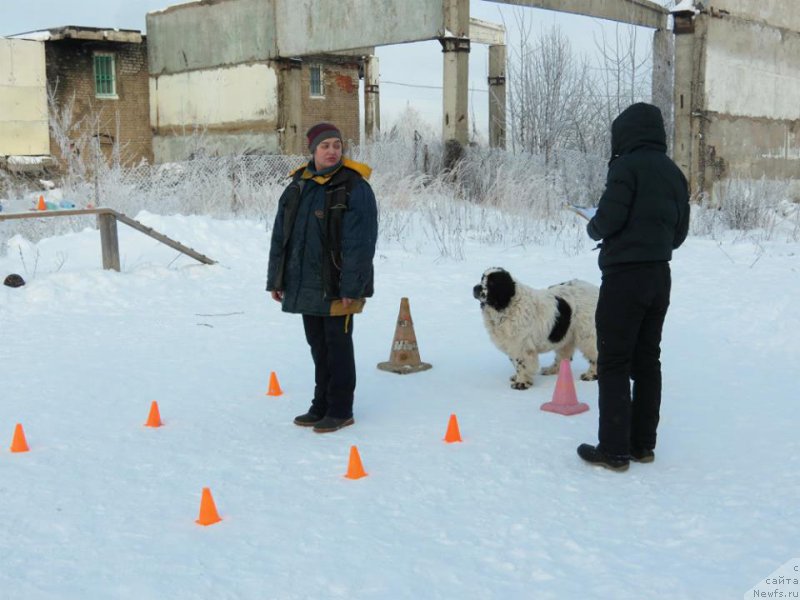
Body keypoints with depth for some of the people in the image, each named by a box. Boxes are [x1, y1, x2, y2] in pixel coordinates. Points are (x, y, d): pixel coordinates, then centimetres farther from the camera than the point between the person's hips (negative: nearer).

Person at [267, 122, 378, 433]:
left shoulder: (354, 187, -9)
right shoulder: (298, 186, 10)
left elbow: (360, 243, -15)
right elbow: (280, 236, 14)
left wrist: (351, 288, -19)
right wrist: (276, 279, 11)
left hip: (337, 288, -6)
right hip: (305, 286, 6)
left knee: (337, 346, 1)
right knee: (318, 346, 14)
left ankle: (340, 410, 13)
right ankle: (321, 406, 26)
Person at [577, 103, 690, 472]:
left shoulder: (628, 165, -10)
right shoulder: (674, 173, 13)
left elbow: (609, 219, -17)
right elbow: (679, 232, 15)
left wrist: (593, 227, 3)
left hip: (624, 275, -8)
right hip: (659, 276, 8)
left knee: (613, 364, -3)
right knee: (647, 361, 12)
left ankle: (614, 451, -2)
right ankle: (642, 445, 18)